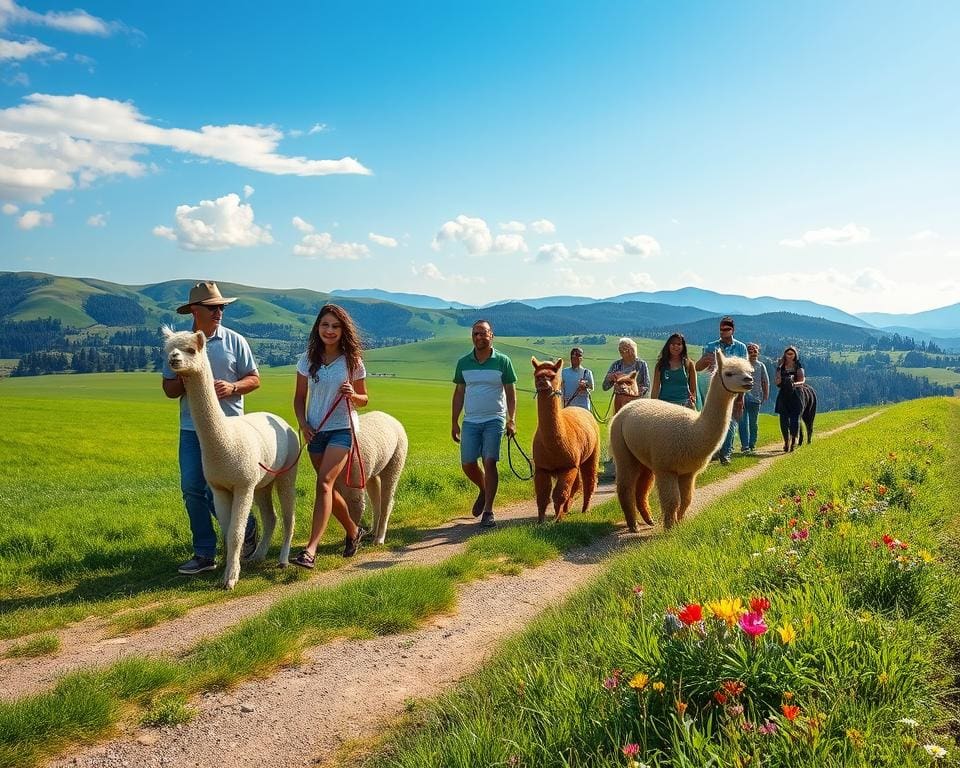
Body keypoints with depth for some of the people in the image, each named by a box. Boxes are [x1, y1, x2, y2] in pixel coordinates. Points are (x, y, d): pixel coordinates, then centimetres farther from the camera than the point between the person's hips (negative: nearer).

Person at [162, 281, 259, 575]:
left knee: (216, 492, -2)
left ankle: (246, 528, 28)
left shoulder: (234, 341, 1)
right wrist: (186, 382, -14)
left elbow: (254, 379, 5)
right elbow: (168, 388, 8)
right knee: (191, 489, 1)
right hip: (191, 428, 3)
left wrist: (232, 387, -15)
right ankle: (204, 554, 13)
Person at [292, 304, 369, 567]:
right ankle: (353, 531, 35)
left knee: (324, 483, -19)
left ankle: (311, 548, -22)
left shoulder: (353, 361, -3)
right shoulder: (308, 359, 3)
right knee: (328, 487, 12)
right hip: (315, 430, 4)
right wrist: (302, 423, -7)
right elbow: (299, 398, 9)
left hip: (342, 428, -4)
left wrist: (353, 396, -17)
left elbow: (364, 399, 5)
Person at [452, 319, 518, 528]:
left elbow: (511, 393, -1)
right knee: (467, 464, 2)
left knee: (489, 463, -8)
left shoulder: (502, 361, -2)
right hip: (470, 421, 3)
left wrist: (512, 420, -10)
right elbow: (459, 393, 10)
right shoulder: (463, 363, 6)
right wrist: (454, 423, 7)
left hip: (494, 420, -3)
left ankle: (488, 512, 0)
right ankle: (483, 491, 33)